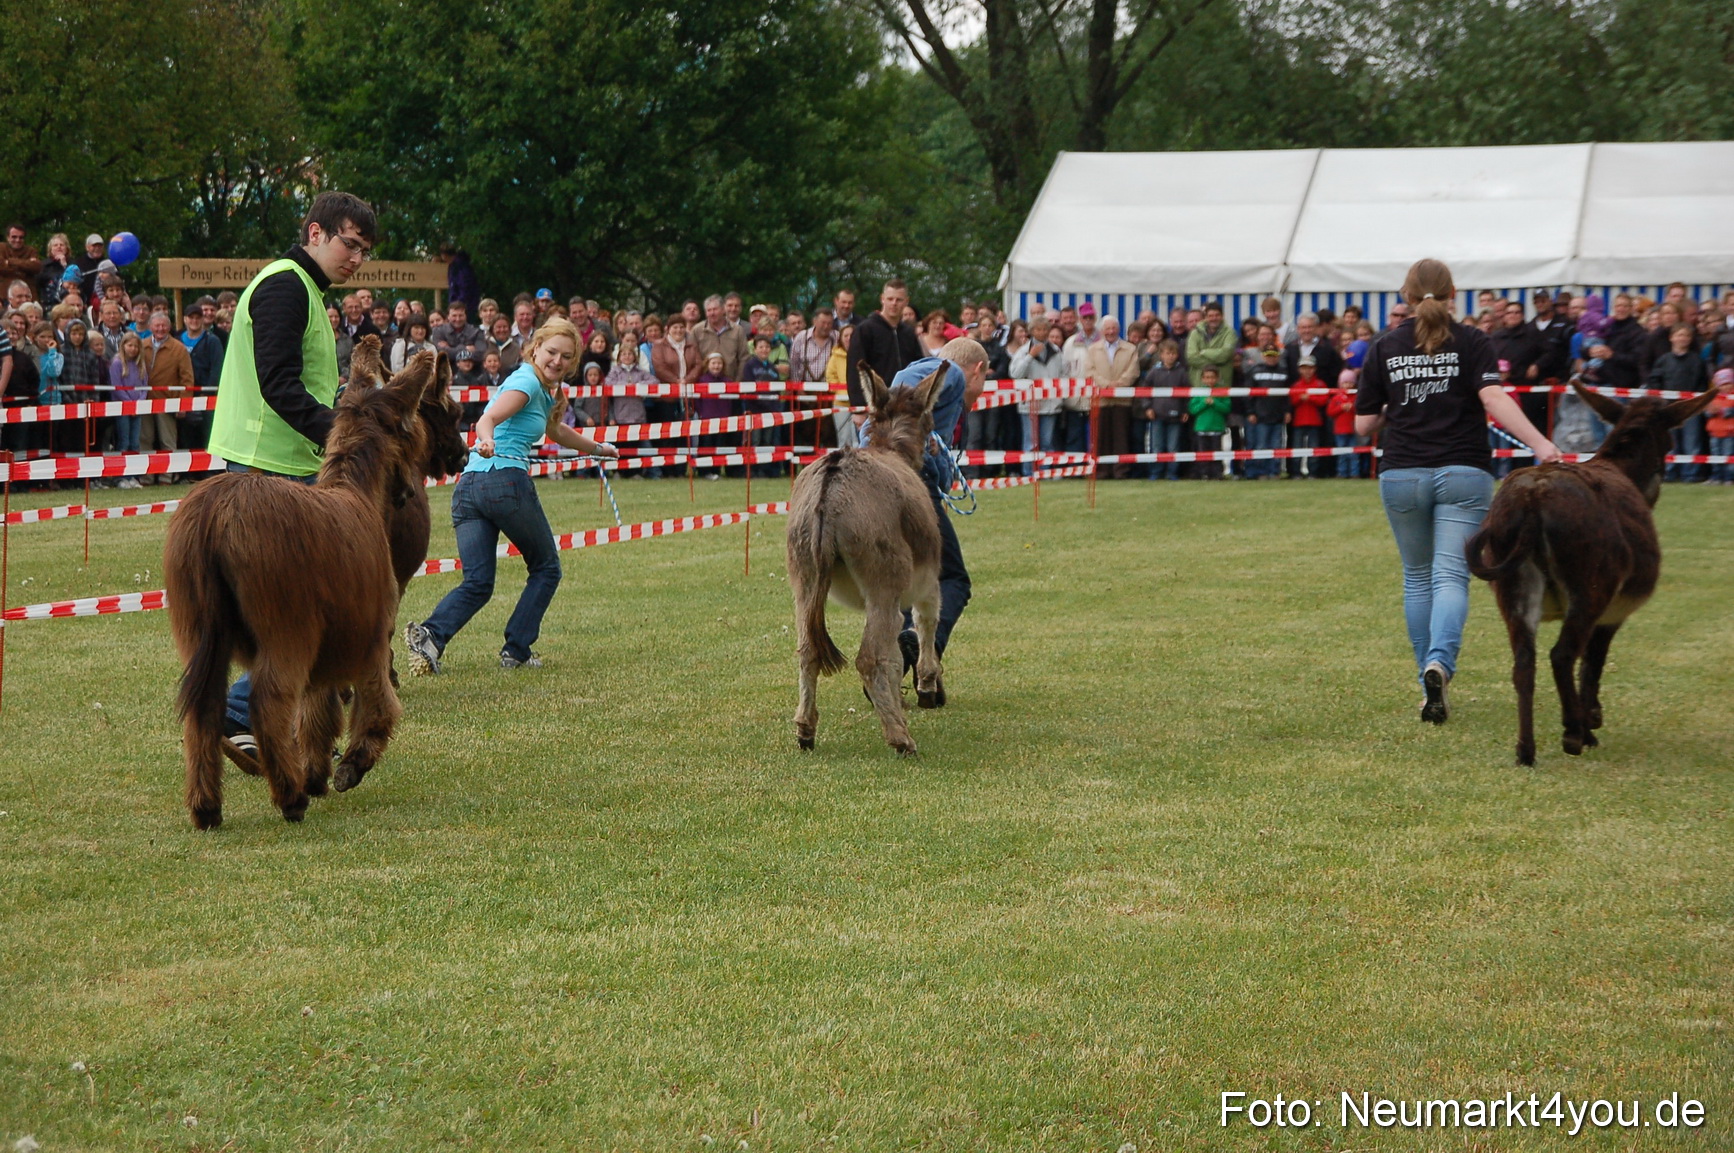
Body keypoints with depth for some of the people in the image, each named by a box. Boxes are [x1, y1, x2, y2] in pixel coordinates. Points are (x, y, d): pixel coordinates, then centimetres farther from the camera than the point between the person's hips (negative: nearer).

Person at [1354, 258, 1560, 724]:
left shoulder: (1385, 348, 6)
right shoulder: (1471, 342, 1)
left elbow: (1363, 424, 6)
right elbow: (1494, 398, -15)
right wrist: (1540, 444, -23)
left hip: (1401, 475, 2)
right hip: (1463, 473, -2)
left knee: (1417, 578, 16)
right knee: (1451, 576, -8)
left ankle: (1430, 686, 17)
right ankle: (1439, 663, -33)